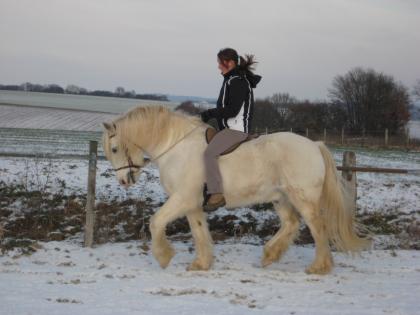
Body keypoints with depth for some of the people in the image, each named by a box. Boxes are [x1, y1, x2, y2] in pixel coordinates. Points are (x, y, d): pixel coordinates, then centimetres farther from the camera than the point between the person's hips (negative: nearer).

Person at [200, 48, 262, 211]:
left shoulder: (238, 82, -14)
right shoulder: (231, 80, 17)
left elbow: (232, 110, -21)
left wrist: (210, 113, -15)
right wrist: (210, 114, 10)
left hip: (236, 129, -11)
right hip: (229, 127, 11)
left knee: (209, 153, -27)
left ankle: (216, 194, -33)